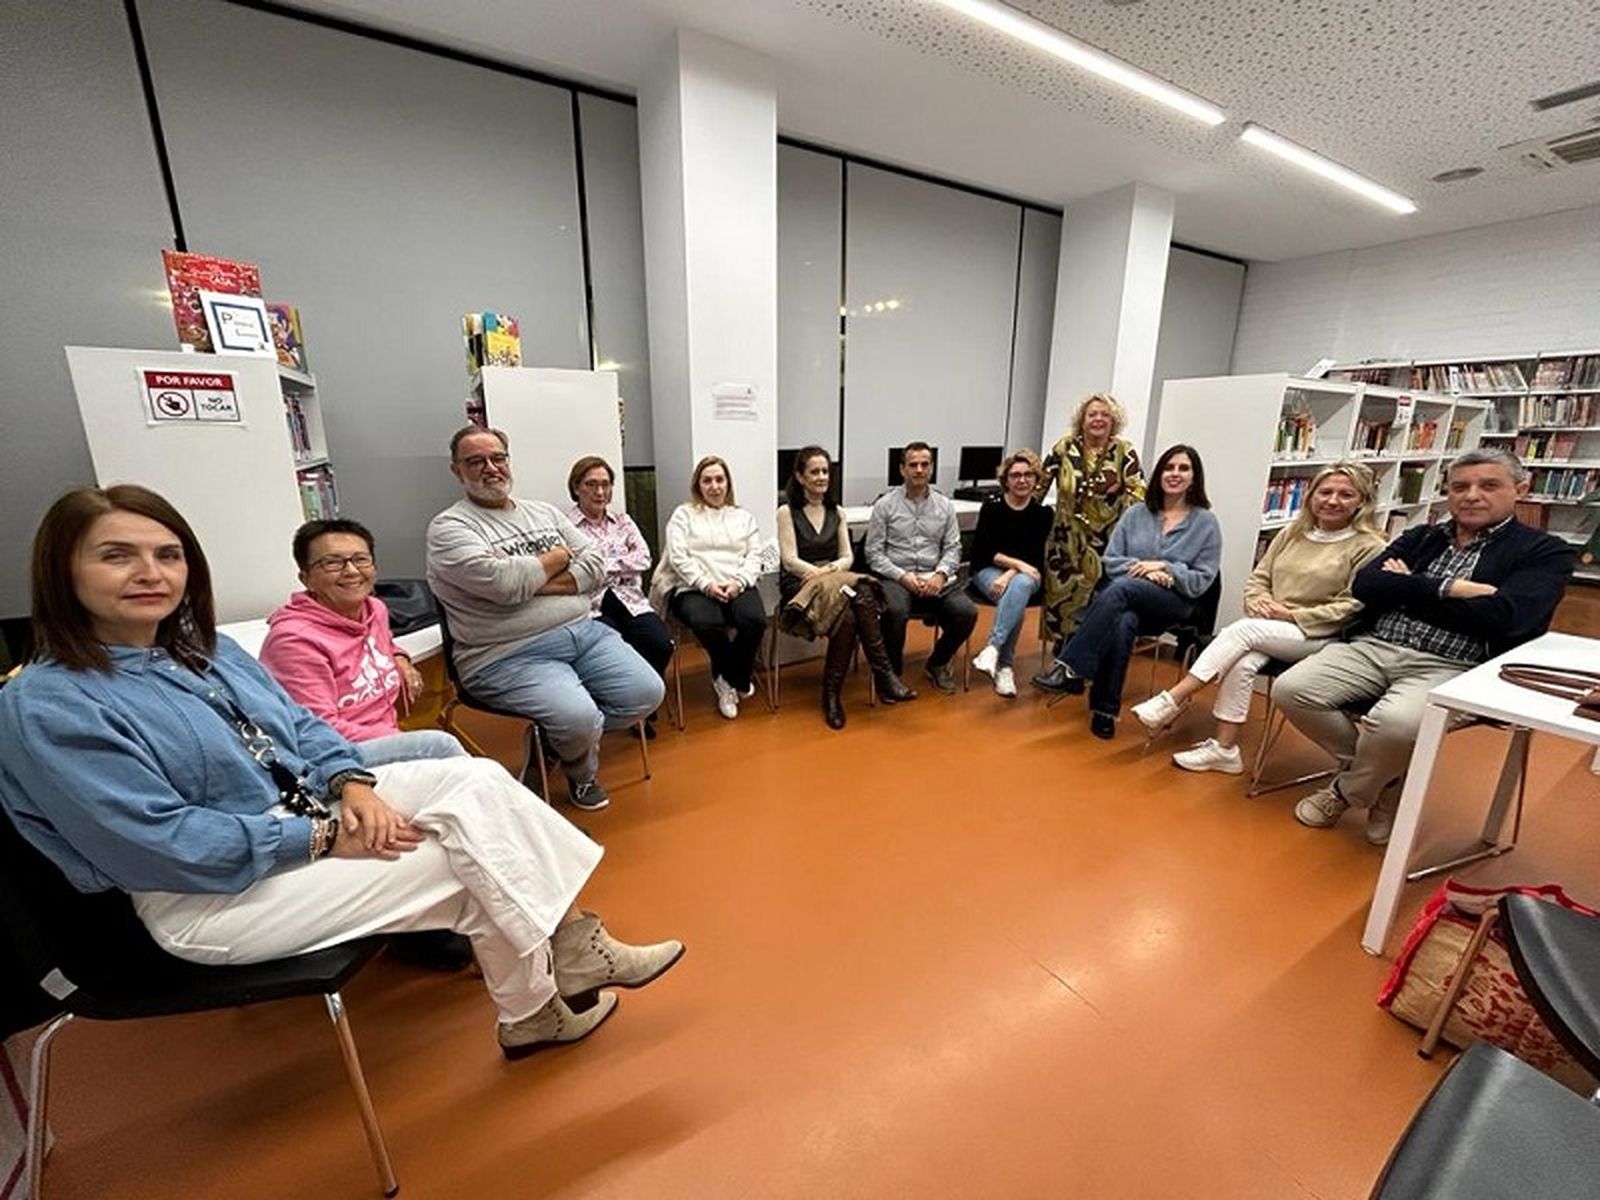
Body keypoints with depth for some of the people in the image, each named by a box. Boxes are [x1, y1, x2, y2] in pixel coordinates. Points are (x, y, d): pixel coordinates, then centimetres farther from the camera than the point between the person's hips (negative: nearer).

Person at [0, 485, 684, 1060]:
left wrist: (353, 785, -11)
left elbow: (302, 726, 9)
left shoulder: (204, 649, 8)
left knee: (477, 780, -14)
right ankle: (533, 1015, 3)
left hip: (309, 811, 7)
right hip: (209, 892, -7)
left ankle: (577, 945, -6)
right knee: (471, 865, -19)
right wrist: (326, 839, -21)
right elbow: (162, 845, -21)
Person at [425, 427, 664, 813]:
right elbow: (504, 584, -19)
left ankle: (554, 739, 15)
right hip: (509, 655, -6)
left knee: (647, 692, -7)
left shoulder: (544, 511, 17)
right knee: (580, 717, -28)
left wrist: (535, 583, -10)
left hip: (585, 632, 6)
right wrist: (558, 556, -2)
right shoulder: (448, 527, -1)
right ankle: (582, 773, 13)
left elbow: (596, 566, 5)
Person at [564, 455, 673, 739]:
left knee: (661, 645, -21)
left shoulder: (623, 521, 18)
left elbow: (643, 558, 5)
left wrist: (607, 565, -5)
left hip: (628, 599, 4)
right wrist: (623, 564, -9)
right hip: (589, 604, -4)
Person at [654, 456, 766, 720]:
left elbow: (754, 556, 10)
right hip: (693, 587, -2)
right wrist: (707, 584, -14)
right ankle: (739, 681, -6)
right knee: (707, 623, -36)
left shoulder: (743, 517, 22)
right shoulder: (683, 514, 13)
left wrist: (738, 582, -10)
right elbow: (678, 557, 0)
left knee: (755, 619, -31)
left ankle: (727, 679, -3)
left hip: (737, 587, 2)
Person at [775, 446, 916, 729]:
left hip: (836, 582, 4)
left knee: (849, 615, -34)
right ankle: (884, 676, -26)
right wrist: (823, 573, -20)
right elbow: (790, 560, -6)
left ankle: (832, 693, -28)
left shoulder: (836, 512, 17)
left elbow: (847, 557, 9)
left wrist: (829, 570, -13)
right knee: (860, 599, -34)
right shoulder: (787, 512, 4)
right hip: (800, 586, -4)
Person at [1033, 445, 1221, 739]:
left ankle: (1070, 667, -40)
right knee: (1123, 623, -37)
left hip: (1174, 602, -2)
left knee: (1121, 588, -36)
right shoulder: (1136, 514, 13)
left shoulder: (1206, 523, 7)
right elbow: (1109, 560, 7)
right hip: (1127, 598, 2)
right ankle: (1105, 708, -30)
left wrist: (1164, 567, -12)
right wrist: (1143, 568, -11)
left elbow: (1202, 580, 3)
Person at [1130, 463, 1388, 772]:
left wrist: (1292, 615, -15)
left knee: (1243, 629, -31)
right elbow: (1259, 577, 16)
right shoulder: (1293, 533, 15)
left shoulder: (1369, 547, -1)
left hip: (1320, 637, -4)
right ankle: (1224, 749, -22)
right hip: (1267, 629, 4)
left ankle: (1172, 700, -28)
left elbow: (1353, 607, -8)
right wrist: (1257, 601, -6)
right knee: (1243, 663, -29)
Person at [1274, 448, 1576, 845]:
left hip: (1451, 668, -4)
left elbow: (1505, 616, -11)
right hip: (1374, 647, 4)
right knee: (1290, 689, -18)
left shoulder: (1545, 553, 7)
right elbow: (1364, 586, 1)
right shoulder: (1420, 537, 18)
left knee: (1393, 722, -35)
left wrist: (1407, 589, -3)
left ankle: (1347, 791, 0)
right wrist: (1447, 589, -9)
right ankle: (1384, 775, 6)